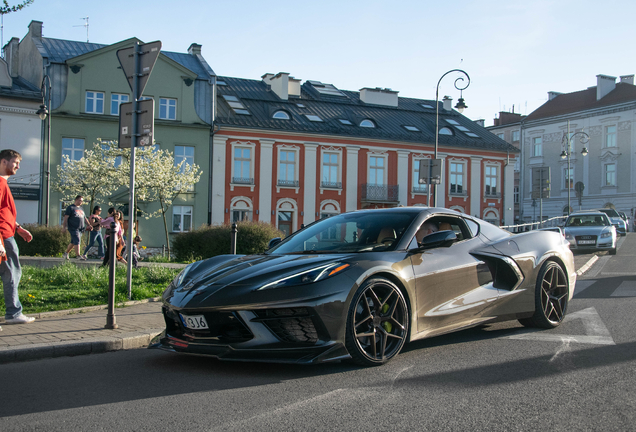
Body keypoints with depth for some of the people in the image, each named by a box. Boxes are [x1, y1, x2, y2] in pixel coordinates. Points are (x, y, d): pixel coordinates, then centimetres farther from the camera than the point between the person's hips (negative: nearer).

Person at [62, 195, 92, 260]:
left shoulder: (81, 208, 21)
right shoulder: (70, 208, -2)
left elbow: (85, 218, 27)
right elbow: (66, 217, -7)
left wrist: (89, 225, 17)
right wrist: (64, 227, -13)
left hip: (80, 228, 7)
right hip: (73, 228, -7)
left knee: (73, 242, 12)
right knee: (76, 241, -13)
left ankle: (66, 253, 26)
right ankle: (78, 255, -14)